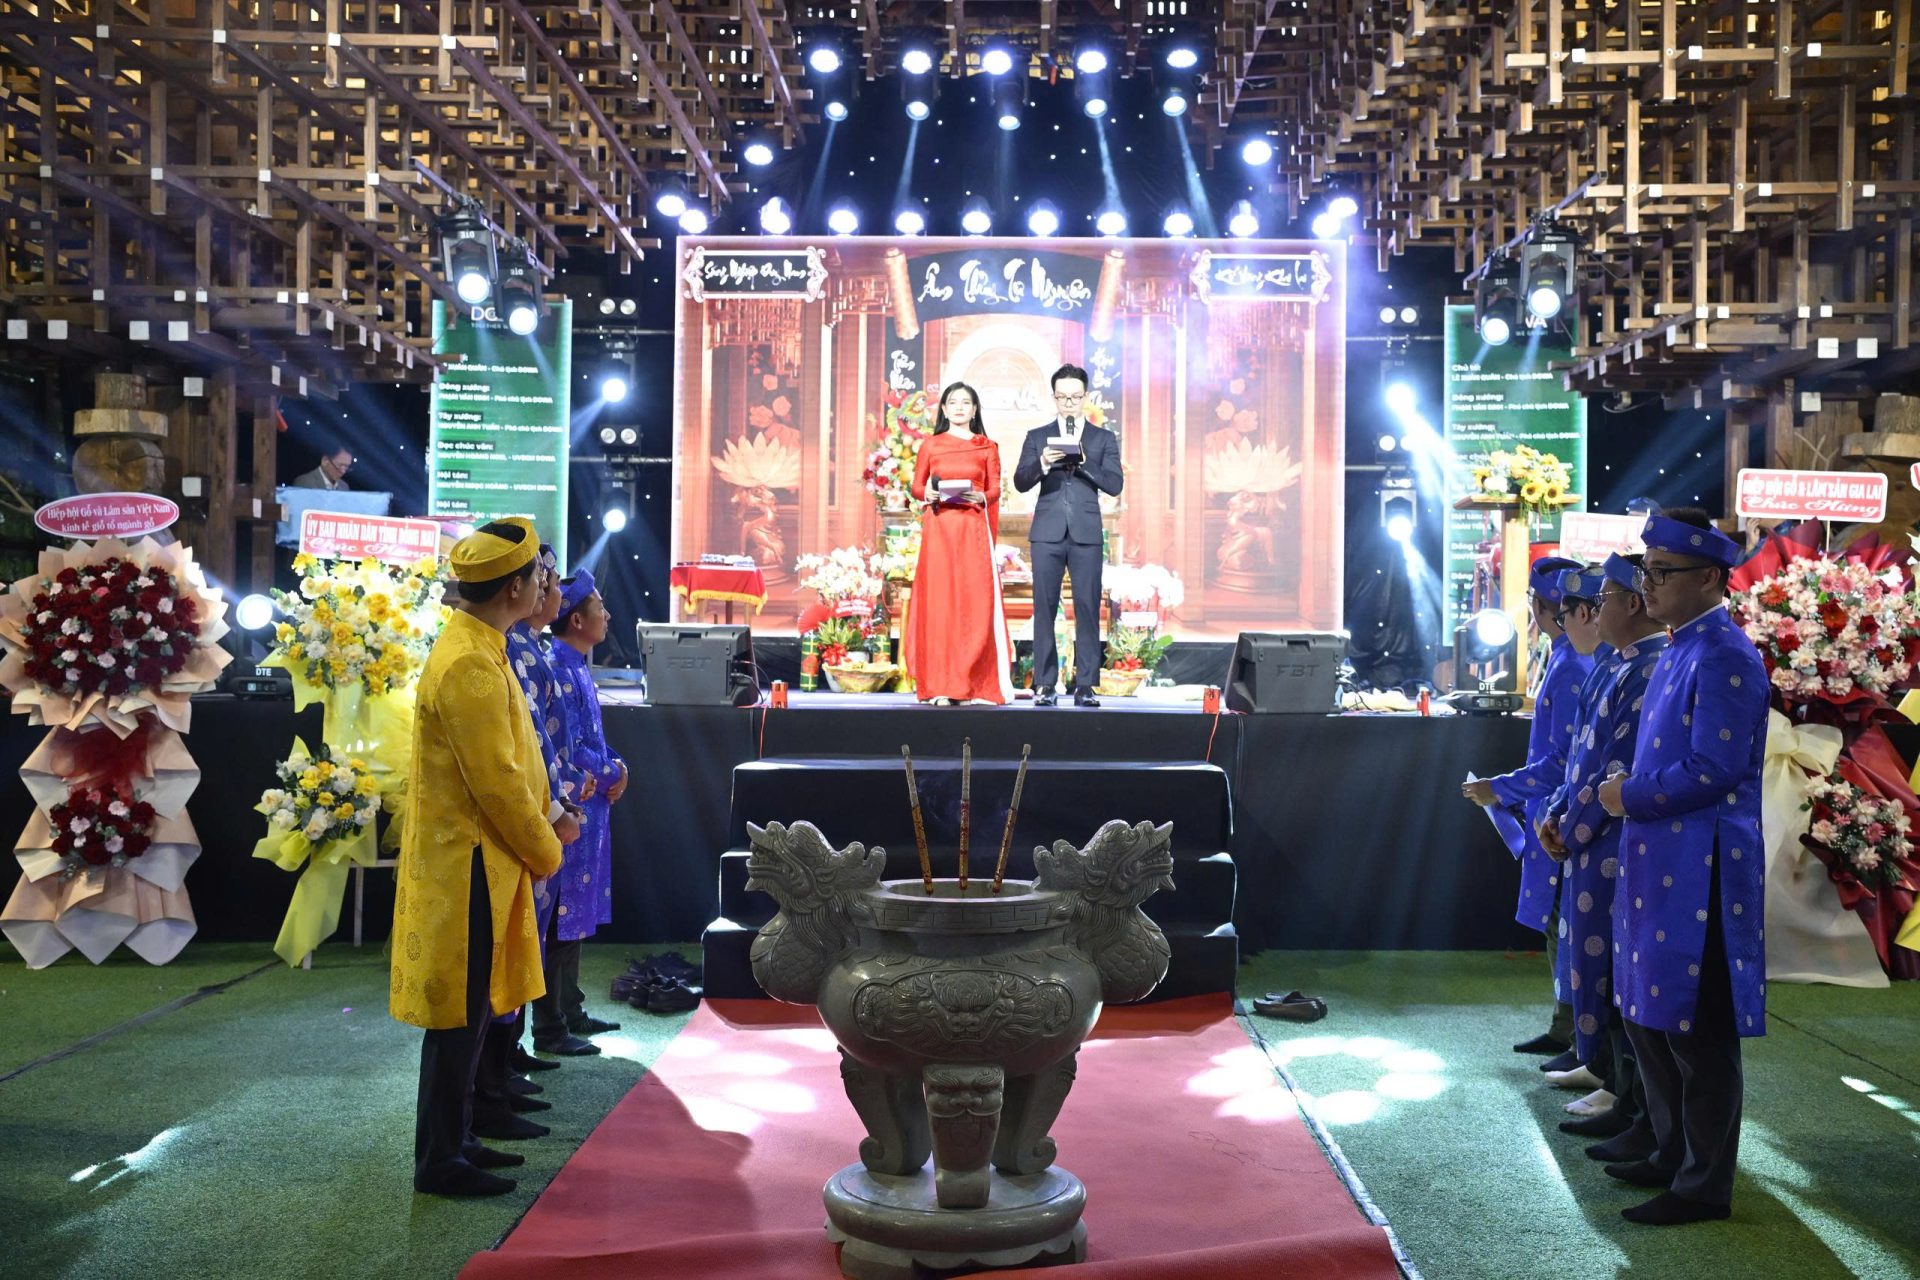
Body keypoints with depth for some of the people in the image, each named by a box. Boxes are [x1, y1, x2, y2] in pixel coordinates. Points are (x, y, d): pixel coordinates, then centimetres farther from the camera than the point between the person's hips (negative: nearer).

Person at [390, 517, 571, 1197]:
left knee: (469, 1011, 18)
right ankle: (440, 1161, 12)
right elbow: (496, 784, -21)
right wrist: (546, 853, -10)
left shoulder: (477, 649, 11)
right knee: (459, 1016, 0)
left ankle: (452, 1140, 29)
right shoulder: (469, 667, -22)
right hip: (465, 865, -10)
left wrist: (543, 811, 8)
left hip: (473, 860, 10)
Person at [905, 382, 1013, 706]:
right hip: (939, 528, 0)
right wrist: (927, 493, -11)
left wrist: (981, 496, -14)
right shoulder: (931, 445, 11)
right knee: (939, 600, -5)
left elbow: (995, 488, 7)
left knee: (975, 601, -5)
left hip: (974, 531, 0)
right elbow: (916, 485, 10)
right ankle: (940, 686, -5)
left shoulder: (987, 447, 11)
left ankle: (976, 685, -1)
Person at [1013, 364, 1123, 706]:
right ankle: (1044, 684, 5)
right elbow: (1020, 482, 3)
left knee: (1088, 609, -3)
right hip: (1048, 533, 1)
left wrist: (1083, 462, -14)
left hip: (1086, 534, 0)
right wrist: (1042, 464, -16)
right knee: (1044, 609, 0)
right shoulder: (1037, 436, 12)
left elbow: (1115, 484, 0)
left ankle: (1085, 685, 1)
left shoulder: (1103, 439, 10)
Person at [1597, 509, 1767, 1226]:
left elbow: (1714, 770, -22)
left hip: (1699, 871, -10)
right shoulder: (1680, 651, 14)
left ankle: (1705, 1186, 12)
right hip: (1659, 864, 10)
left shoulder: (1725, 657, -16)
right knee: (1645, 1016, 18)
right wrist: (1630, 790, 5)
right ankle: (1673, 1154, 32)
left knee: (1696, 1032, 0)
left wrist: (1631, 798, -11)